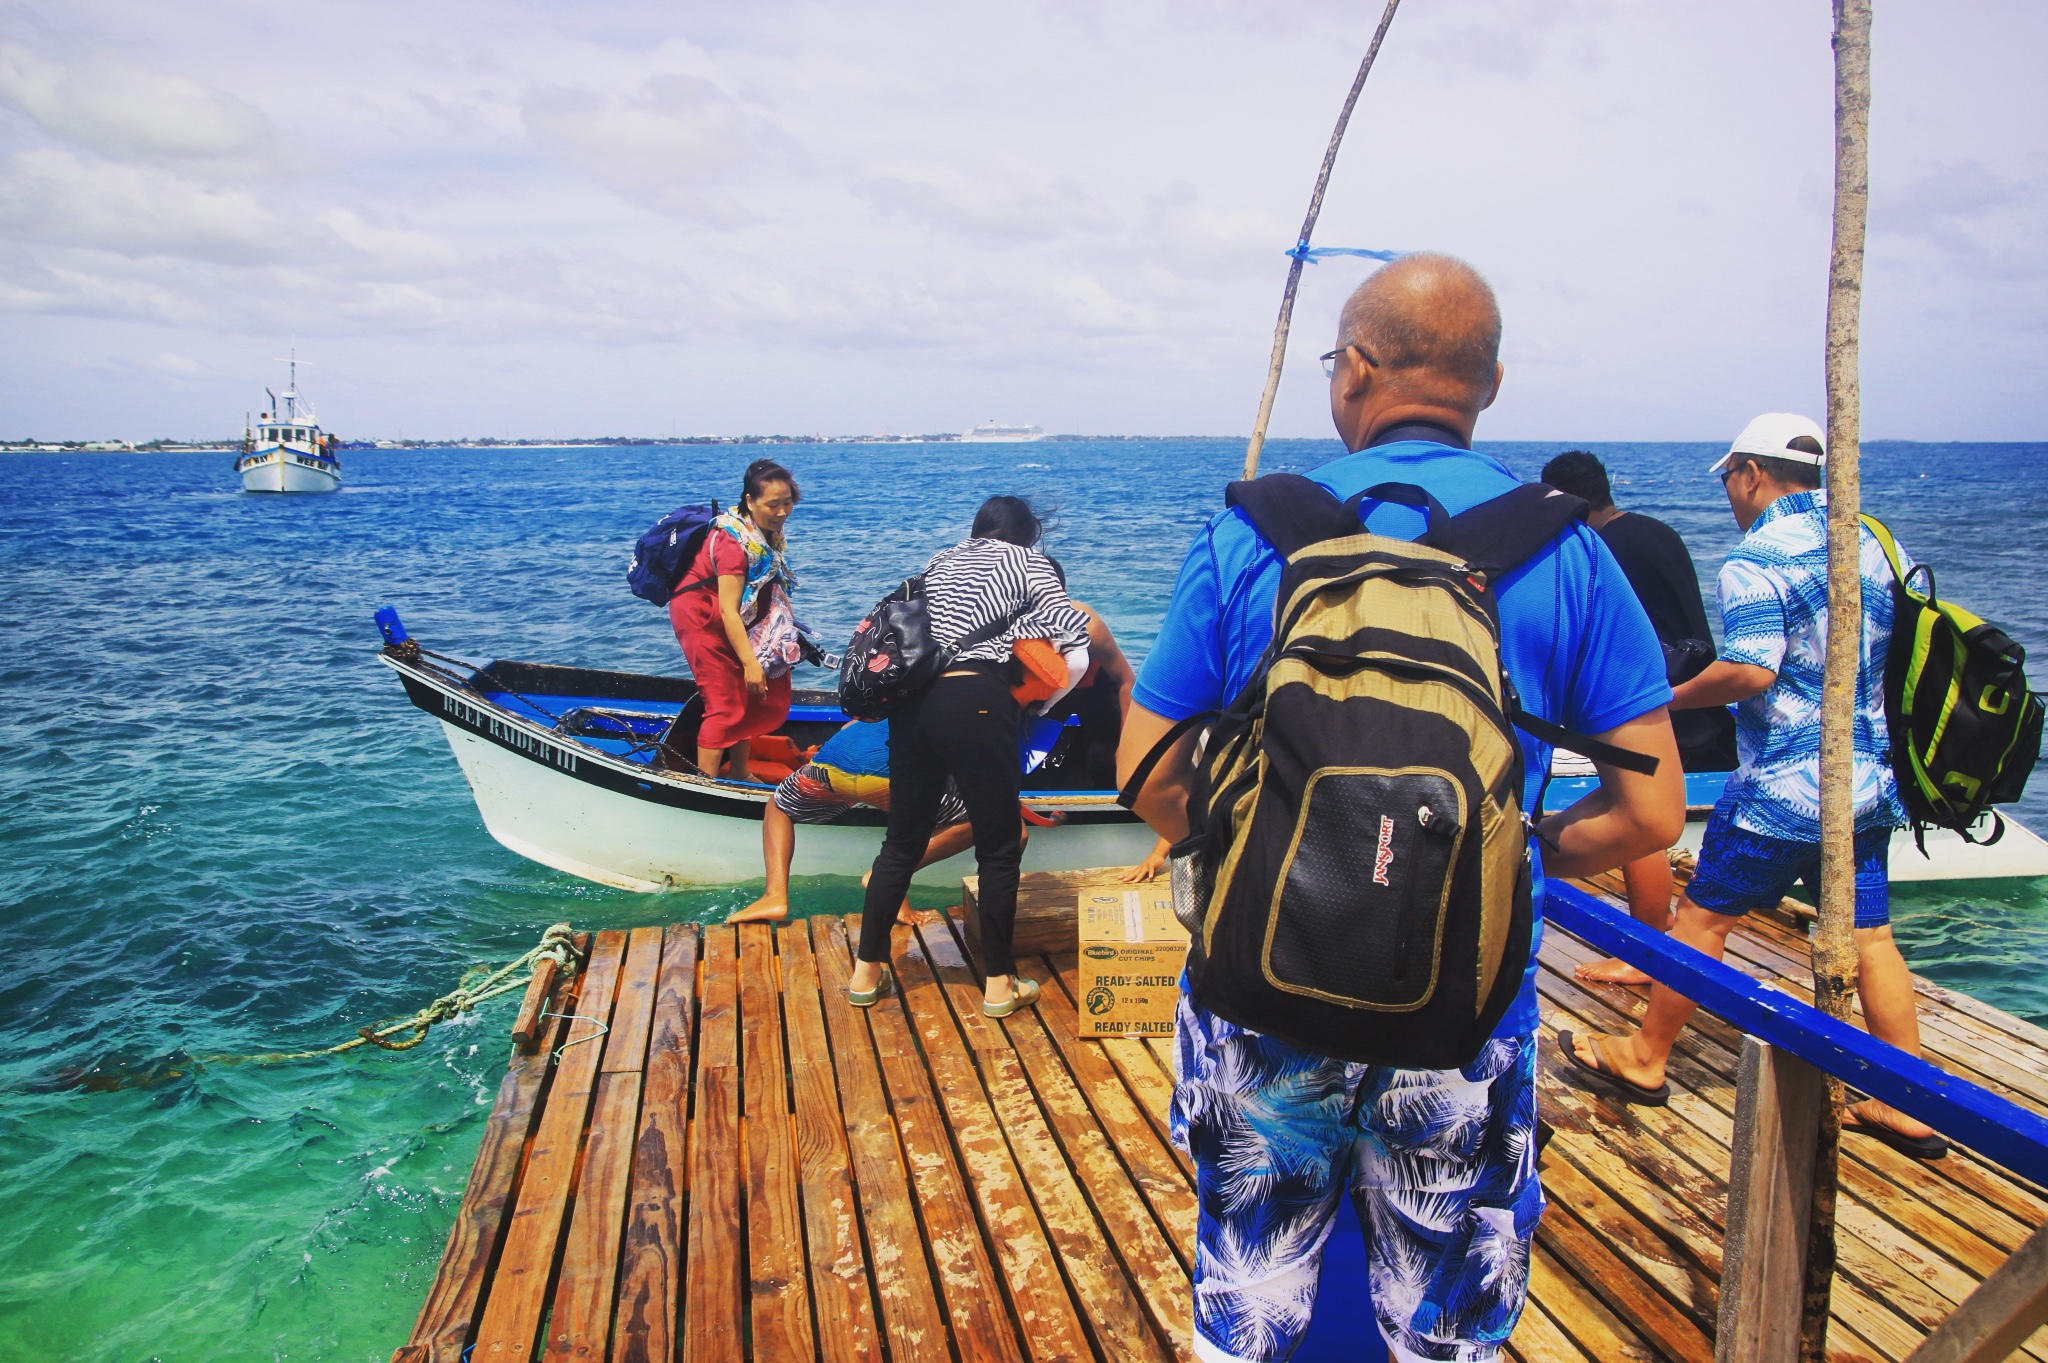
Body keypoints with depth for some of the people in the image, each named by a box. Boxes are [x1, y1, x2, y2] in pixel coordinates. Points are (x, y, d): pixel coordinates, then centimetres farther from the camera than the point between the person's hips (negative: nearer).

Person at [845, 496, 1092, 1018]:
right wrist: (1040, 705, 18)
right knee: (999, 846, 8)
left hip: (911, 701, 5)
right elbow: (1076, 654, 3)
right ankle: (999, 984, 14)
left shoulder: (940, 560, 26)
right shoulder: (1027, 561, 12)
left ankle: (866, 971, 22)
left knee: (902, 840, 17)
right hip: (975, 703, -5)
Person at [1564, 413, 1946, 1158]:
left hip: (1783, 785, -7)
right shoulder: (1876, 540, 8)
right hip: (1871, 782, 7)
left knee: (1702, 916, 6)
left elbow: (1750, 671, -24)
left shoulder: (1758, 558, -14)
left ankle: (1644, 1059, 18)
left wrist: (1672, 697, -10)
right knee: (1869, 934, 12)